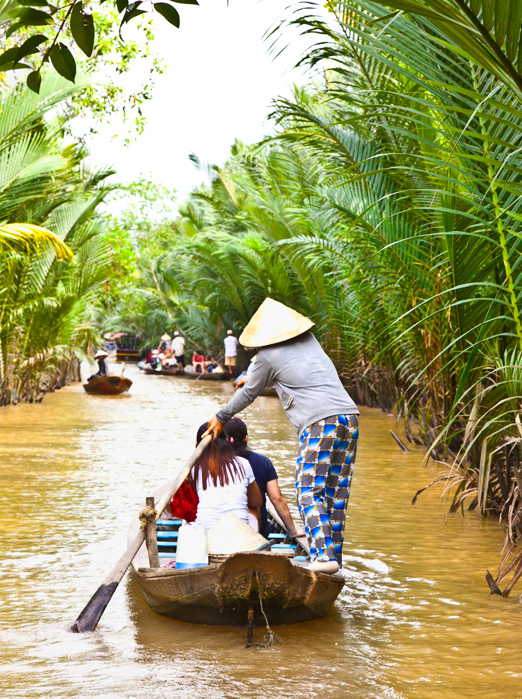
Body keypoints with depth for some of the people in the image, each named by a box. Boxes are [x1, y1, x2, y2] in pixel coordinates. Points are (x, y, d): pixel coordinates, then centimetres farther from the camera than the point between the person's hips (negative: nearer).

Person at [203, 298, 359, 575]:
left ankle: (324, 554, -19)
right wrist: (252, 376, 54)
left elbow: (249, 393, 16)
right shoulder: (310, 341, 22)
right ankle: (335, 554, 12)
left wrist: (221, 417, 31)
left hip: (319, 423, -7)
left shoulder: (269, 356, 2)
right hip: (350, 417, 7)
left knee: (309, 492, -5)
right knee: (336, 492, 10)